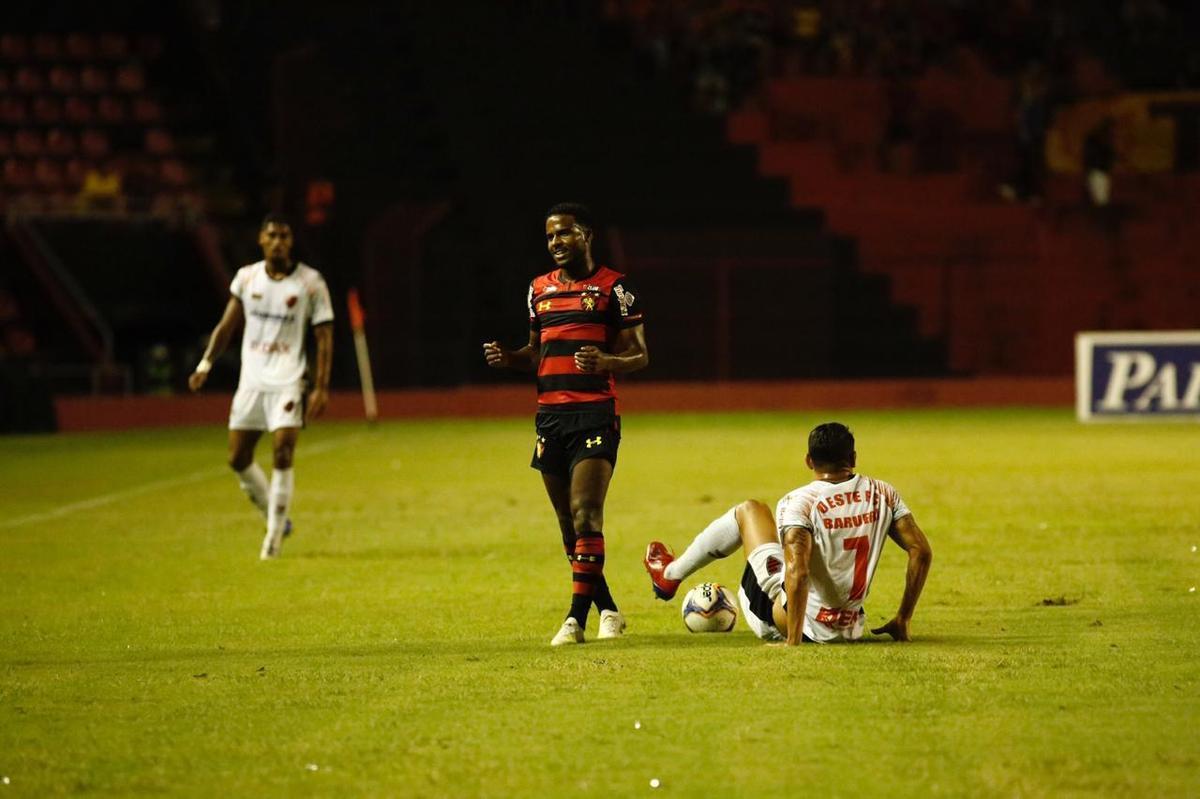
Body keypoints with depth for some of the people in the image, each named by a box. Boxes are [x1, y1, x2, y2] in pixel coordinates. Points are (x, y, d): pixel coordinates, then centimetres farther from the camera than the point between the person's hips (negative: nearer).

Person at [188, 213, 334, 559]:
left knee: (283, 456, -15)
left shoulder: (311, 282, -3)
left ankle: (274, 537, -5)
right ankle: (276, 520, 24)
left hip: (287, 382, -4)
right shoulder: (246, 277, 6)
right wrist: (205, 363, -1)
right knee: (238, 459, 4)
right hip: (250, 381, 4)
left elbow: (324, 338, -1)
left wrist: (321, 388, -7)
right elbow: (227, 325, 11)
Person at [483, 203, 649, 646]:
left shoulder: (613, 287, -2)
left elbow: (639, 355, -3)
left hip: (595, 414, -6)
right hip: (549, 415, 6)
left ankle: (577, 617, -17)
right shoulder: (540, 289, 16)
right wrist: (507, 358, 4)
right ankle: (608, 611, 20)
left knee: (585, 514, -16)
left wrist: (605, 361, -23)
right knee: (568, 523, 8)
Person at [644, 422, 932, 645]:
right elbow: (922, 553, -3)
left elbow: (797, 571, -30)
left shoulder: (798, 503, -19)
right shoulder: (883, 494, -3)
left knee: (749, 511, 15)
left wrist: (793, 642, -25)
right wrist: (903, 620, 5)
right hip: (850, 629, 5)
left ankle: (670, 575, 34)